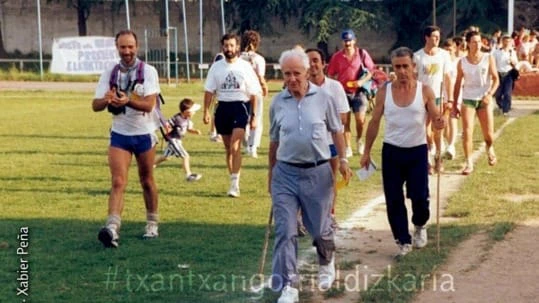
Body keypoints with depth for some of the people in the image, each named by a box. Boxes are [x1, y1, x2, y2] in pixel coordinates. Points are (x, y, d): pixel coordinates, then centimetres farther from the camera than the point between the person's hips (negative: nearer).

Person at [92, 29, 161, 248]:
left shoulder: (148, 72, -8)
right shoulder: (109, 74, 1)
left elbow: (149, 104, -19)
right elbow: (95, 105, -5)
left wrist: (128, 101, -37)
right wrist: (106, 100, -28)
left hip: (144, 134, -1)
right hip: (119, 134, 1)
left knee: (147, 181, 11)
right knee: (118, 182, -12)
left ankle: (152, 224, 28)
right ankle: (112, 228, -22)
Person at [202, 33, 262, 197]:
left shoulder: (245, 67, 0)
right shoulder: (216, 67, 7)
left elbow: (253, 94, 3)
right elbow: (209, 91, 8)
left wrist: (254, 116, 1)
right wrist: (206, 111, -3)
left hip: (240, 106, -4)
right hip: (223, 107, 4)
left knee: (235, 147, -17)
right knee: (228, 149, 10)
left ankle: (234, 184, -16)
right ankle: (234, 182, 20)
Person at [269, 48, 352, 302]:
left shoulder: (323, 98, -3)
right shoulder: (278, 103, 2)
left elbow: (336, 131, 6)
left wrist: (343, 160, -3)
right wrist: (271, 172, 18)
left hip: (318, 172, -1)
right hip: (285, 173, 1)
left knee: (320, 228, 12)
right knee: (285, 231, -4)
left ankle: (327, 264, 43)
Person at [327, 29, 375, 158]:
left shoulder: (362, 54, -3)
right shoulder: (337, 57, -1)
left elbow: (371, 71, 1)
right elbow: (331, 75, 5)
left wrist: (362, 81, -14)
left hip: (358, 91, -1)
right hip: (343, 92, 1)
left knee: (360, 119, -9)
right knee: (345, 121, 3)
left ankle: (359, 140, 19)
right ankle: (348, 147, 12)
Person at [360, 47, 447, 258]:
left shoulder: (425, 91, -5)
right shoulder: (384, 92, -1)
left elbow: (435, 121, -2)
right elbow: (374, 123, 6)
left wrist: (440, 123, -26)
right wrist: (366, 152, 5)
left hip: (417, 151, -1)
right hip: (391, 151, 1)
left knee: (420, 197, -3)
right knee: (394, 200, 1)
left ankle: (420, 226, 30)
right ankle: (403, 241, 14)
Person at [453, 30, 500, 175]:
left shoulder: (488, 58, -2)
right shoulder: (462, 62, 1)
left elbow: (495, 79, -3)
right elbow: (458, 84, 7)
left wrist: (490, 94, -20)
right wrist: (454, 105, 7)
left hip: (484, 100, 0)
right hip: (468, 99, 0)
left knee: (488, 134, 5)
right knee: (467, 132, -12)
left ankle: (490, 149, 39)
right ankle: (469, 163, -5)